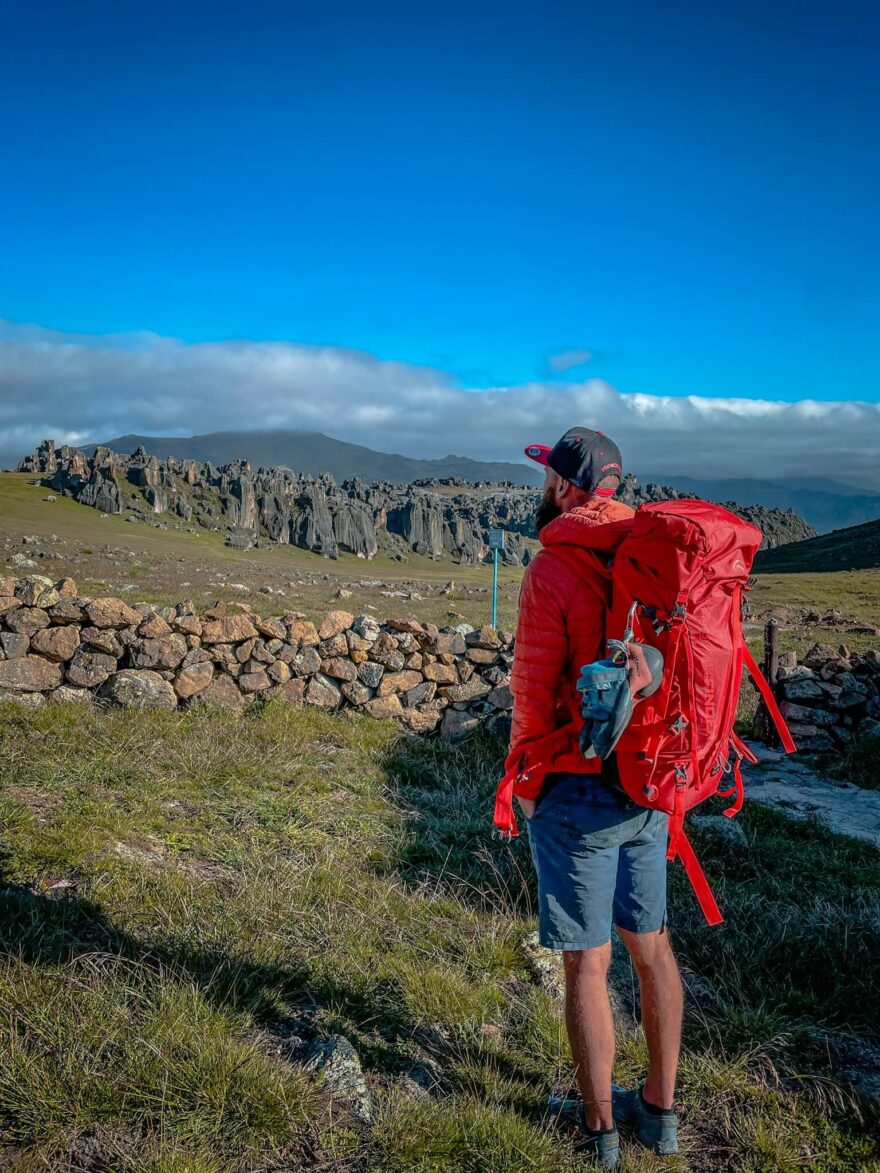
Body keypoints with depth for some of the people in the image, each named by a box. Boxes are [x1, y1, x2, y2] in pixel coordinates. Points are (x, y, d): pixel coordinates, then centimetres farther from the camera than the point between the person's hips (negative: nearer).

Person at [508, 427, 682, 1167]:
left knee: (587, 962, 8)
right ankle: (660, 1107, 35)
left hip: (576, 793, -6)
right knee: (651, 944, 19)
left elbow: (534, 692, -14)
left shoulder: (552, 570, -17)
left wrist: (528, 785, 1)